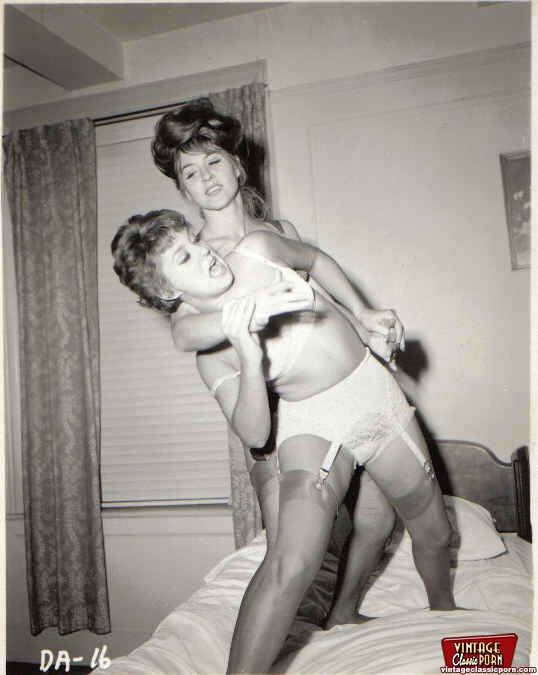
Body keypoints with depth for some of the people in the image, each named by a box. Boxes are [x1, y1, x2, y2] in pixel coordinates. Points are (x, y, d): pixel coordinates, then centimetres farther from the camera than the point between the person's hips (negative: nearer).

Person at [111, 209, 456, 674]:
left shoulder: (258, 249, -8)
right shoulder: (210, 351, -12)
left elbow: (317, 259, 13)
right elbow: (254, 434, -19)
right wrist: (249, 357, -34)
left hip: (374, 388, 4)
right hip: (315, 423, -4)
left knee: (434, 533, 18)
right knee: (292, 562, -28)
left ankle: (444, 610, 49)